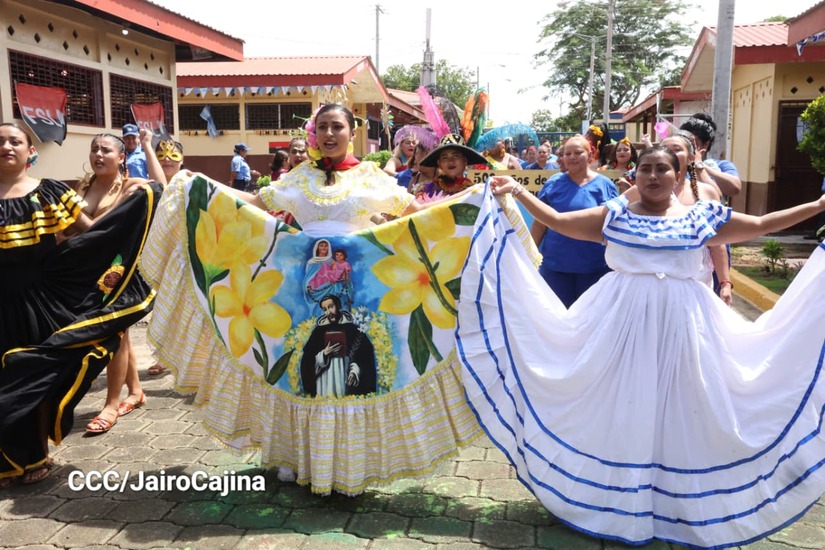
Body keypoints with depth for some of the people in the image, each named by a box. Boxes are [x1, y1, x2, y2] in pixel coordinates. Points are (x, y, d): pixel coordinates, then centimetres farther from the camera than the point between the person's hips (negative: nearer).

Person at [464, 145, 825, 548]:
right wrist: (518, 192, -2)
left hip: (681, 321, 1)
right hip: (623, 319, 0)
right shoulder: (614, 215, 5)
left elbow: (760, 225, 13)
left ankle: (683, 503, 27)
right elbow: (557, 220, 4)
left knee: (681, 407, 6)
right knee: (621, 407, 5)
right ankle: (618, 500, 23)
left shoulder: (700, 217, 7)